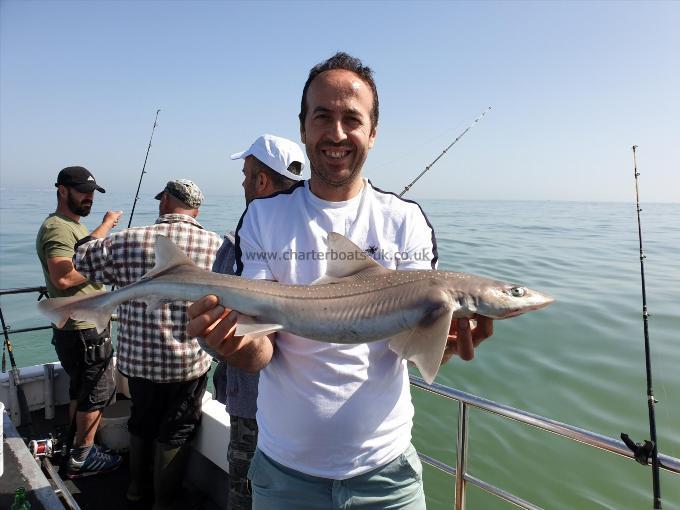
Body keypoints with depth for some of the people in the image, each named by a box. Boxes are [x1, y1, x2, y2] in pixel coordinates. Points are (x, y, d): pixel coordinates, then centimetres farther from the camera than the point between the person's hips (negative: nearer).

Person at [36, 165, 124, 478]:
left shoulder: (72, 225, 15)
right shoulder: (57, 227, -19)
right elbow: (63, 277, -33)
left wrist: (106, 225, 33)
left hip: (81, 326, 11)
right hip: (84, 329, -11)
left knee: (81, 389, 20)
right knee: (99, 392, 0)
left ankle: (77, 448, 34)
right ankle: (82, 459, 12)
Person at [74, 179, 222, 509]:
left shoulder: (127, 242, -11)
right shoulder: (217, 245, -11)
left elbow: (79, 262, 3)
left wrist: (106, 228, 18)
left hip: (138, 358, 2)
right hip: (191, 362, -2)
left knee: (141, 422, 25)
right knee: (175, 433, 15)